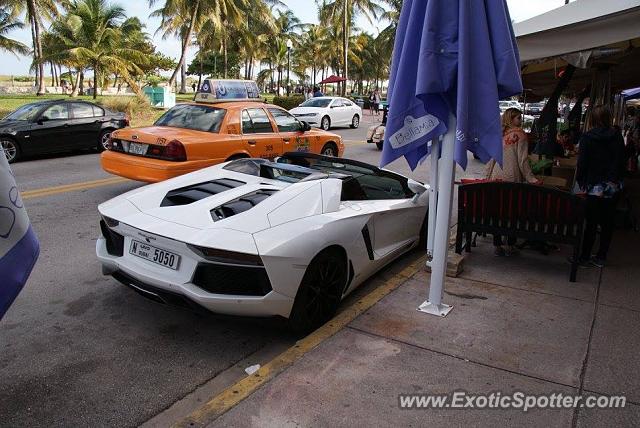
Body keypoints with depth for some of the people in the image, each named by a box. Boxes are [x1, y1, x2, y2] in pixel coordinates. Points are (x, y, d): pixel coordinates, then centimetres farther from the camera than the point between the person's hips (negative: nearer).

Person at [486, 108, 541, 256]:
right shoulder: (520, 134, -5)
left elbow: (491, 157, 8)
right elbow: (522, 159, -8)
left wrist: (488, 175, 16)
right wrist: (531, 178, -3)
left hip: (497, 178, 4)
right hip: (513, 179, -4)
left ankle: (497, 246, 10)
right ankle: (510, 246, 12)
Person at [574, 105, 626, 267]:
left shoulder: (587, 137, -9)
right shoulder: (617, 136, 1)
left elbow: (582, 163, -11)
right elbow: (621, 161, 5)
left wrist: (580, 184, -3)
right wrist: (617, 180, 14)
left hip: (594, 187, -3)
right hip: (613, 187, 4)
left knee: (591, 223, 2)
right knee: (607, 222, 10)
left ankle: (585, 257, 8)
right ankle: (601, 257, 18)